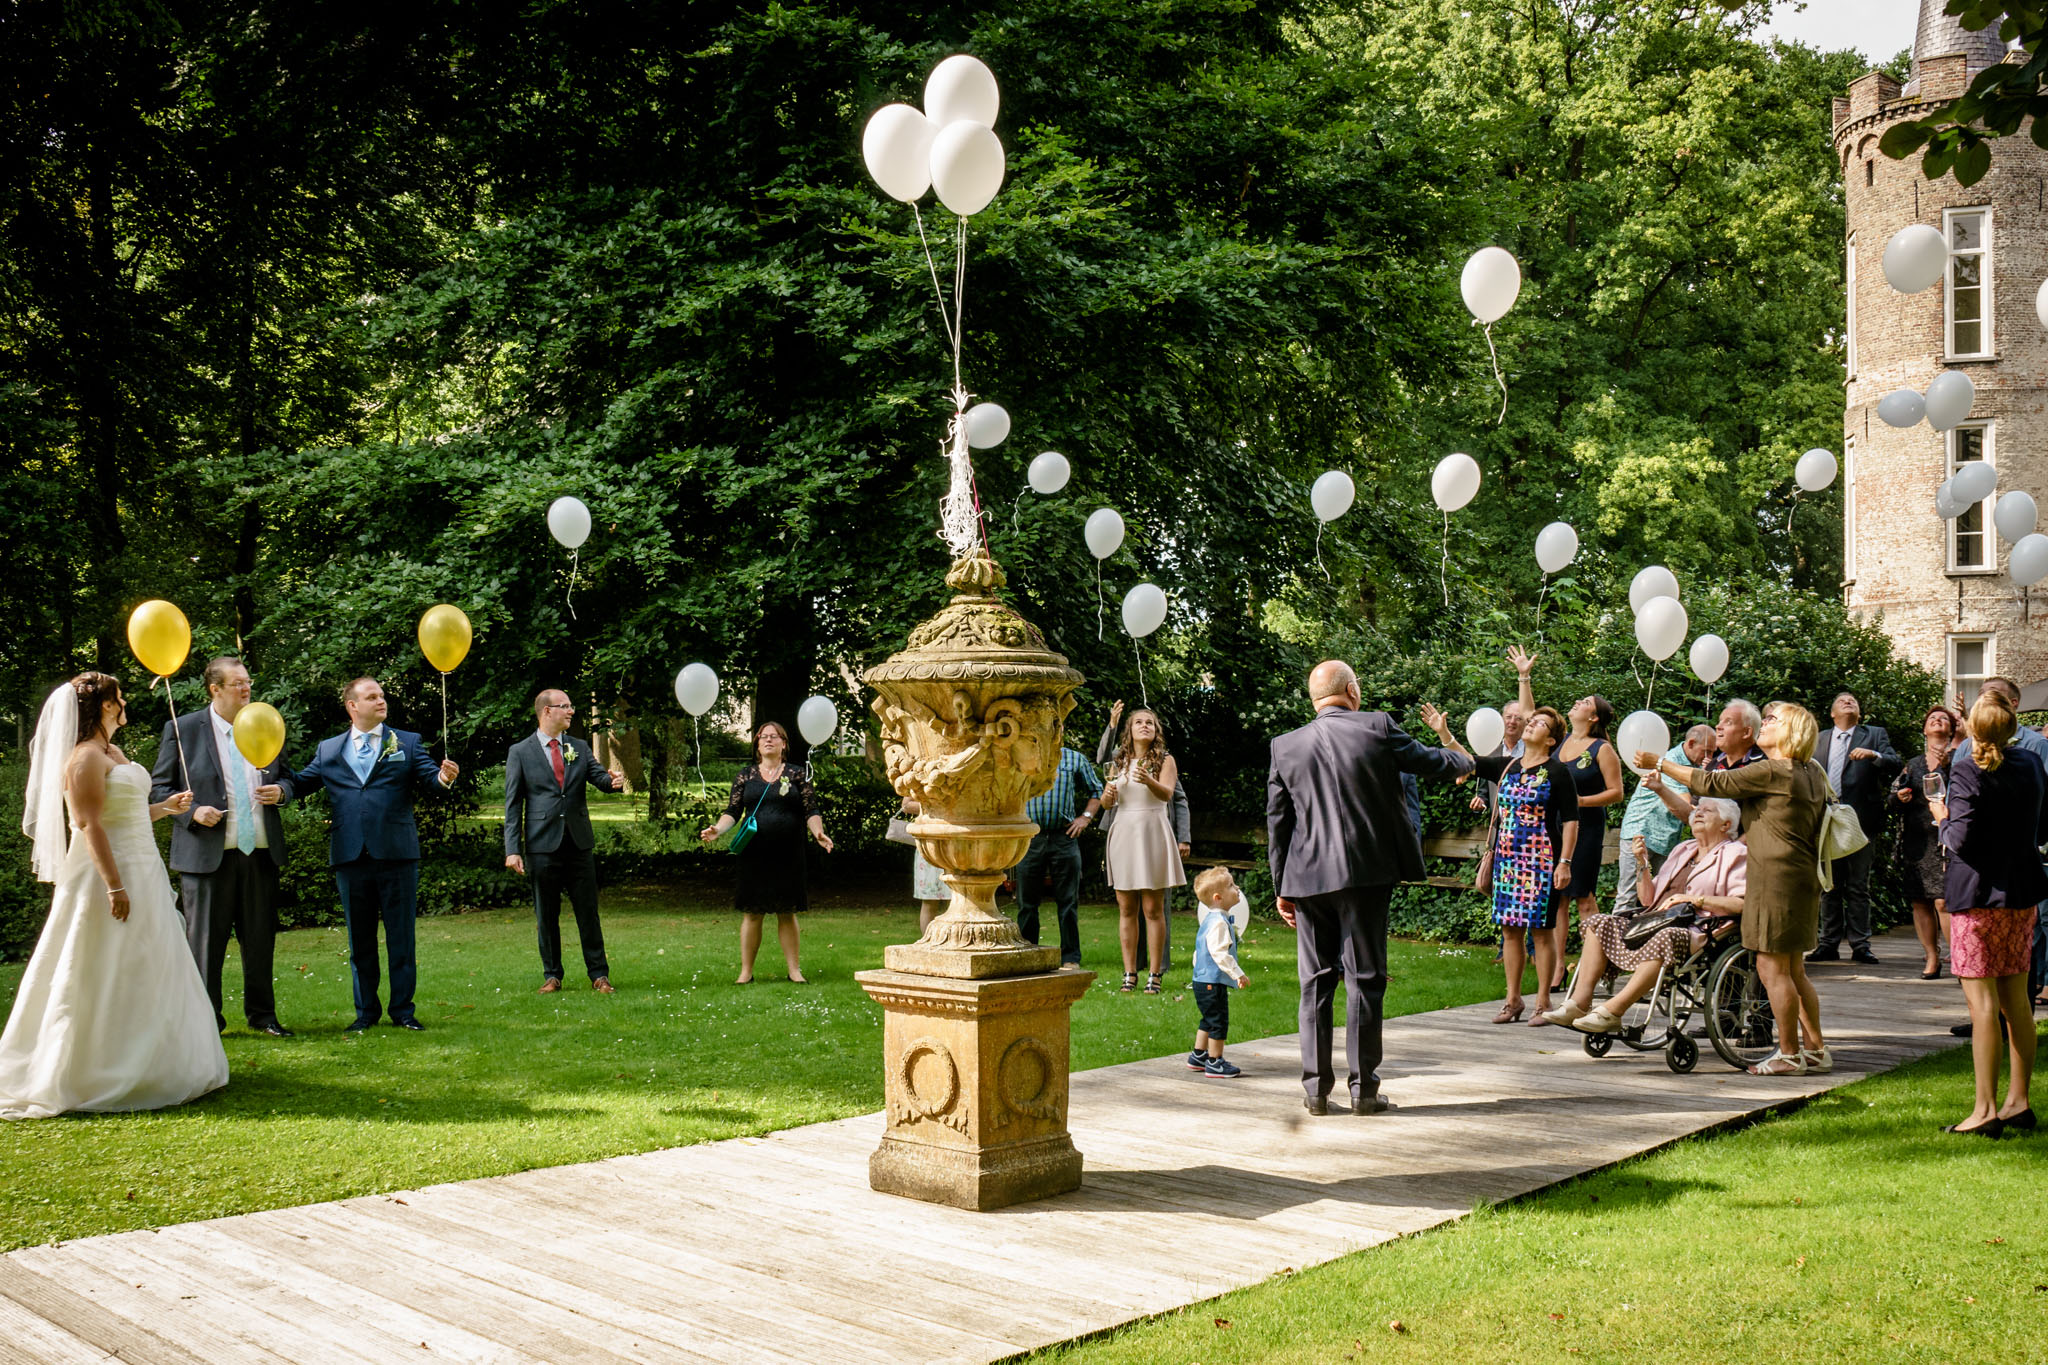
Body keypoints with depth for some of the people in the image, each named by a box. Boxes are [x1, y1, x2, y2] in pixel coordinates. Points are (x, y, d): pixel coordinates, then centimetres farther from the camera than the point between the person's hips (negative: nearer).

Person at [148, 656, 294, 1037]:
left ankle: (262, 1015, 24)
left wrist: (279, 791, -2)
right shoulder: (182, 729, -1)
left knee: (261, 938, 11)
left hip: (261, 852, 4)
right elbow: (159, 788, 1)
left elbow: (285, 775, 21)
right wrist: (192, 812, -15)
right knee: (205, 941, 2)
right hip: (207, 854, -3)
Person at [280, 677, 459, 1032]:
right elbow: (302, 780, 6)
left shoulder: (407, 743, 8)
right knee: (359, 940, 10)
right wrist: (281, 788, -16)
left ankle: (403, 1010, 13)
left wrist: (444, 777, -26)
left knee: (401, 937, 4)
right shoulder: (328, 750, 12)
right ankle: (366, 1011, 20)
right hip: (350, 857, 2)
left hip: (397, 855, -1)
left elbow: (430, 776, -3)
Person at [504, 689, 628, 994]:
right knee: (546, 915, 6)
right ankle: (552, 975, 17)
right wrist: (513, 849, -8)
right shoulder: (520, 752, 1)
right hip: (542, 845, -2)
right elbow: (513, 805, -1)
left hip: (579, 843, 2)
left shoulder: (580, 747, 12)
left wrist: (613, 780, -26)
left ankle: (598, 974, 12)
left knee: (588, 912, 4)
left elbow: (599, 777, 0)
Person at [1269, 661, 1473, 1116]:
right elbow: (1425, 761, 10)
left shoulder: (1285, 746, 3)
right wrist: (1464, 763, 33)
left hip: (1308, 878, 3)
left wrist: (1281, 888, 13)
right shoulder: (1376, 727, -4)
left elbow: (1277, 822, 6)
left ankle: (1315, 1087, 11)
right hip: (1366, 874, -3)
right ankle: (1364, 1088, 7)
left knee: (1315, 982, 9)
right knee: (1364, 979, 4)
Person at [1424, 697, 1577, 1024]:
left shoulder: (1557, 773, -4)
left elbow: (1571, 821, -6)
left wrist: (1565, 862, -12)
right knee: (1509, 929, 8)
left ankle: (1543, 1002, 6)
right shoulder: (1506, 767, 11)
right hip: (1506, 859, 6)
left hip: (1540, 860, -6)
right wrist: (1443, 732, 1)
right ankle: (1513, 1000, 16)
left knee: (1541, 930, -2)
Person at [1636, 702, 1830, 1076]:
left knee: (1772, 967, -3)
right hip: (1803, 878, 9)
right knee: (1791, 970, 15)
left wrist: (1658, 764, -1)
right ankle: (1816, 1049, 19)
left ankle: (1789, 1054, 1)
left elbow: (1713, 784, -9)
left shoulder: (1770, 771, -13)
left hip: (1776, 877, -9)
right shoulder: (1812, 774, 12)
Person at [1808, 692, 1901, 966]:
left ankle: (1860, 945, 4)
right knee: (1829, 887, 7)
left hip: (1860, 820, -3)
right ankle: (1829, 943, 12)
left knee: (1858, 887, 0)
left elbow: (1896, 765, -5)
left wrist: (1873, 755, -22)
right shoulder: (1819, 740, 17)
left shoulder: (1875, 735, 8)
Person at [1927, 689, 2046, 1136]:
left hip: (1978, 897, -6)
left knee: (1982, 1003, -4)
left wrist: (1943, 819, -1)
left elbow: (1961, 842, -19)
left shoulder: (1967, 774, -16)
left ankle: (1985, 1110, -3)